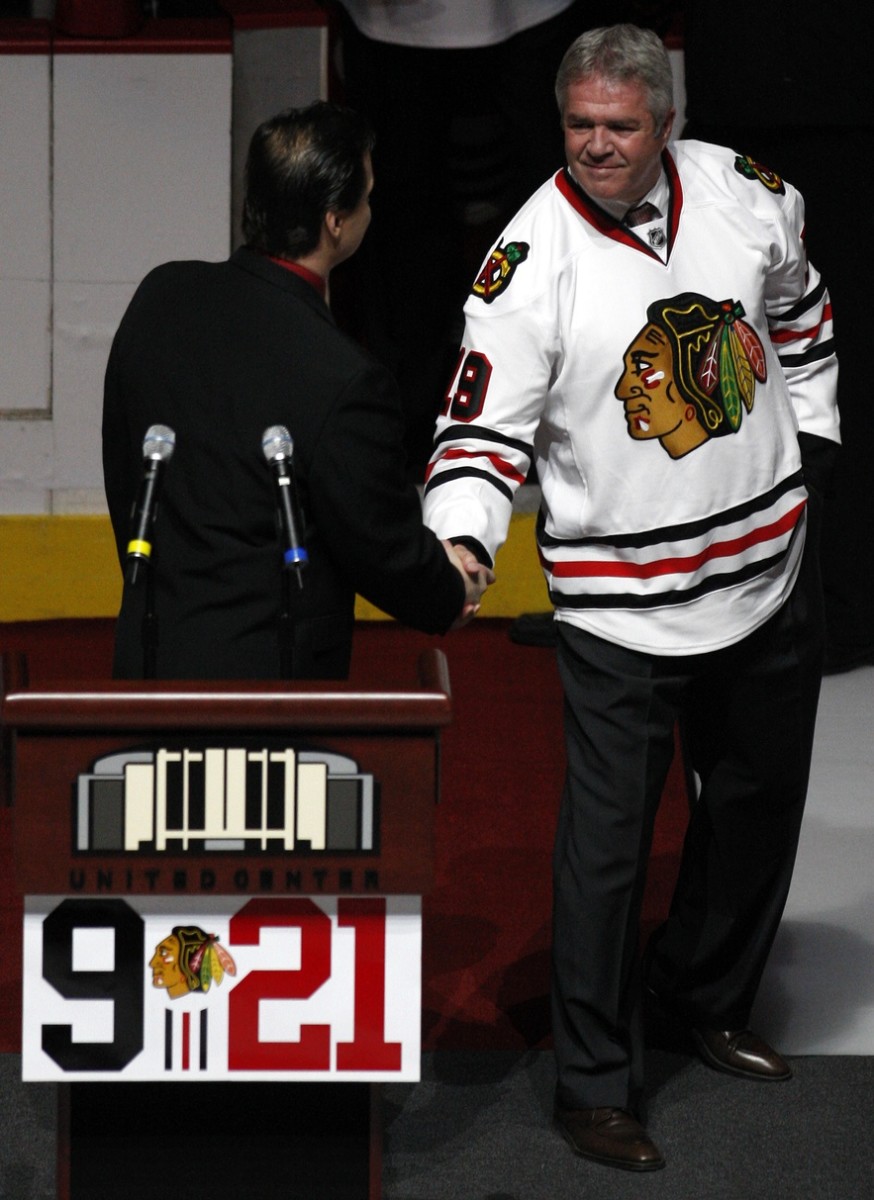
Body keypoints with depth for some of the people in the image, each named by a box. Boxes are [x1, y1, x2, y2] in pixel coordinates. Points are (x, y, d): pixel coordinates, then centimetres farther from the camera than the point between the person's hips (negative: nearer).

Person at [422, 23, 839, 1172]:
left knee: (760, 796, 19)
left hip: (771, 570, 5)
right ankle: (595, 1086, 9)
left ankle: (705, 1000, 41)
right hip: (622, 608, -5)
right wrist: (456, 545, -31)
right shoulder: (534, 260, -16)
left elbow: (798, 309, 17)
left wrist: (809, 444, 15)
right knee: (608, 839, -4)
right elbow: (486, 427, -15)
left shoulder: (742, 194, -3)